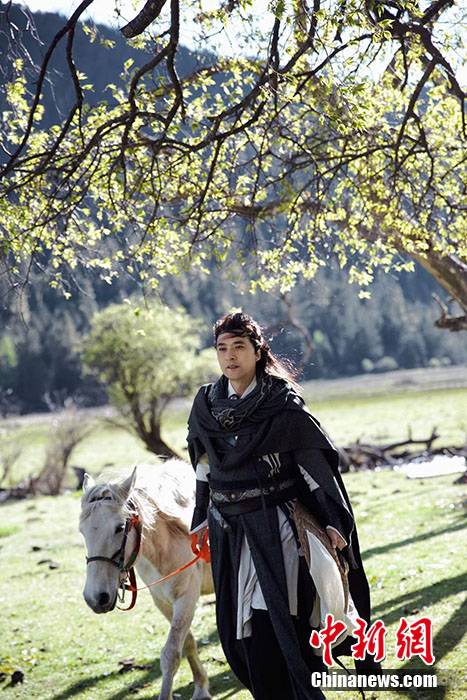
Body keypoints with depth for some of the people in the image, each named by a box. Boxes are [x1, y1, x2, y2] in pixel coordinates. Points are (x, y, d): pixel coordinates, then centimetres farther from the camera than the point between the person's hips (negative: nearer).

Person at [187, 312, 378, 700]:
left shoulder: (284, 407, -8)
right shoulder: (205, 406, 6)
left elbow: (317, 467, -6)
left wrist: (335, 523, -11)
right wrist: (201, 520, 21)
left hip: (276, 528, -5)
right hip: (228, 533, 5)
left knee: (268, 628, -13)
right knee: (239, 635, 8)